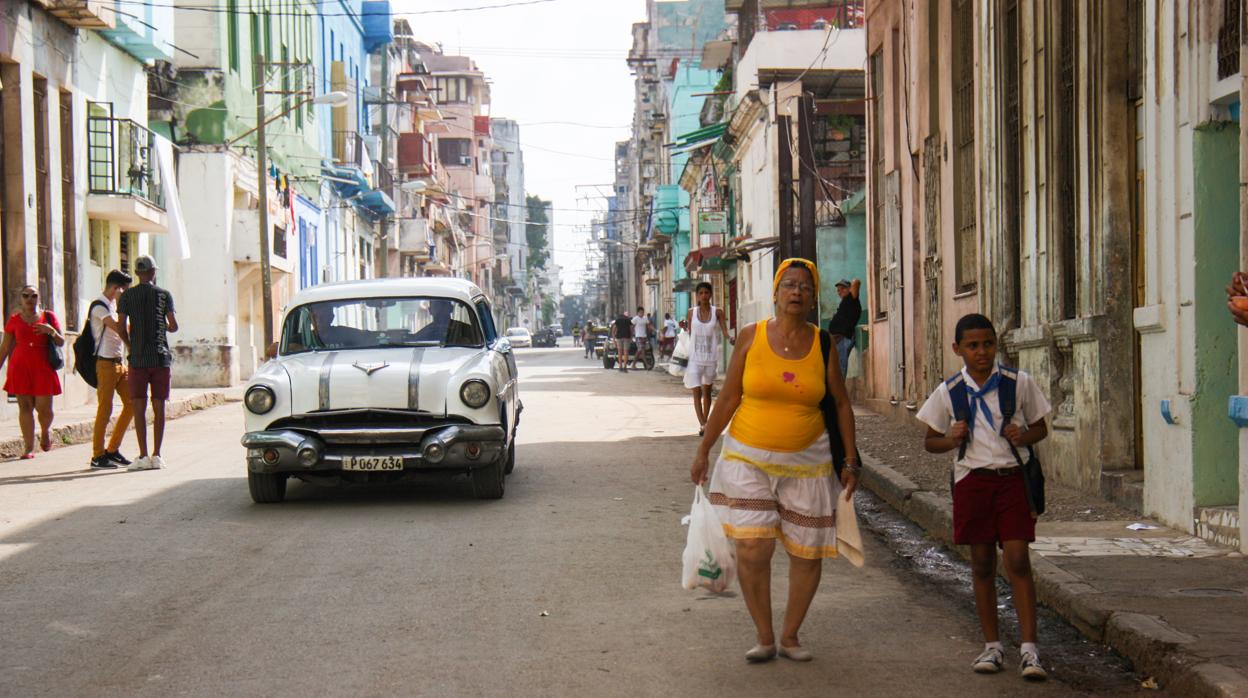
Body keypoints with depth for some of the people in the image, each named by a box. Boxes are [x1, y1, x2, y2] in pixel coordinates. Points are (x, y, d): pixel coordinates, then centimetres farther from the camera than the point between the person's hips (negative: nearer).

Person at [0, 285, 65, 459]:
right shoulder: (14, 320, 8)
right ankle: (29, 448, -2)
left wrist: (52, 331, -12)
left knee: (44, 407, -5)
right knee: (25, 406, -5)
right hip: (20, 366, 1)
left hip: (43, 367, -1)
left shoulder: (49, 317, 7)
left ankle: (45, 431, 28)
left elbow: (61, 342, 7)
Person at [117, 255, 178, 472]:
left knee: (139, 407, 0)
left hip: (138, 359, 0)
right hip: (160, 357, 1)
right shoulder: (164, 295, 3)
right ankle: (156, 456, 2)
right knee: (158, 407, 4)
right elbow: (174, 326, -2)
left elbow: (121, 327, -3)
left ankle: (143, 456, -7)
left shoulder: (127, 296, 2)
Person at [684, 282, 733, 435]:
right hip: (695, 357, 0)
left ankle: (705, 422, 23)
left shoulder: (717, 312, 0)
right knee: (697, 392, -11)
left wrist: (729, 338, -27)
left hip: (711, 357, 1)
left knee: (707, 391, 12)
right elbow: (689, 334, 11)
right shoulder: (692, 313, 2)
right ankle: (702, 424, -16)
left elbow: (725, 332, -9)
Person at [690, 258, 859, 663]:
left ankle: (790, 637, 23)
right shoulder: (751, 338, -3)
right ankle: (764, 639, 6)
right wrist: (703, 451, 3)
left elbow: (842, 404, 8)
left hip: (807, 463, 2)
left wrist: (851, 462, 5)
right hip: (748, 459, -2)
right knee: (752, 550, -11)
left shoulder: (822, 345, 0)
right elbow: (728, 398, 3)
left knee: (807, 554, 5)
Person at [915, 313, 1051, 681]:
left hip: (1013, 478, -2)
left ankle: (1029, 650, -6)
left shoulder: (1020, 383, 0)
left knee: (1017, 560, -8)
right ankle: (992, 646, 17)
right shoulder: (948, 392, 3)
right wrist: (949, 440, -11)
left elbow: (1040, 427, 11)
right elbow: (930, 441, 11)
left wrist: (1024, 436, -11)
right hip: (972, 481, 2)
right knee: (982, 564, 7)